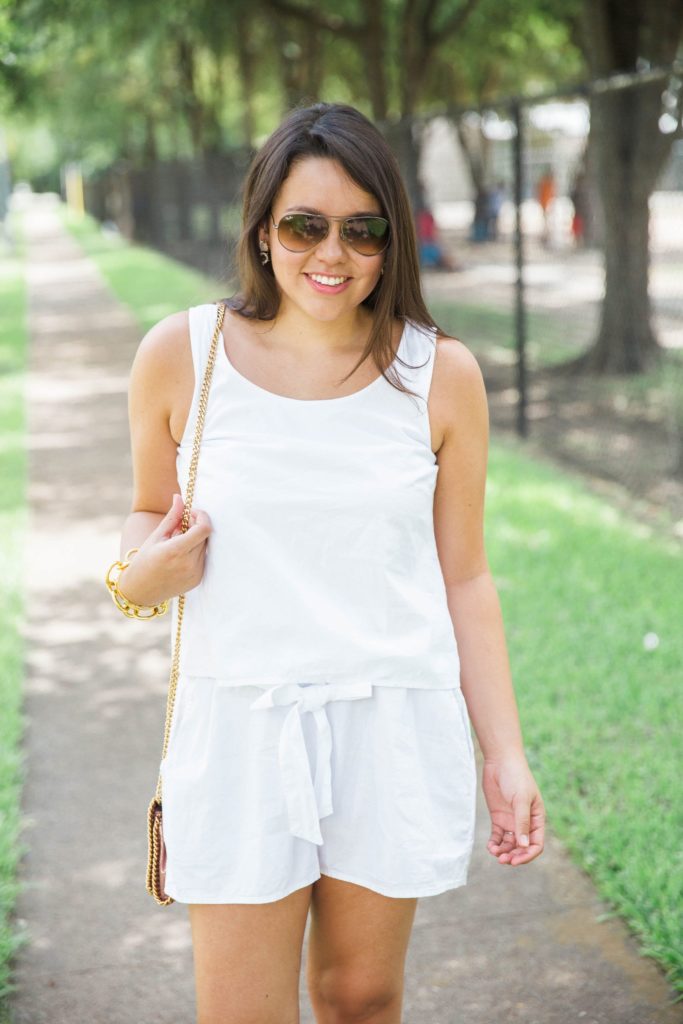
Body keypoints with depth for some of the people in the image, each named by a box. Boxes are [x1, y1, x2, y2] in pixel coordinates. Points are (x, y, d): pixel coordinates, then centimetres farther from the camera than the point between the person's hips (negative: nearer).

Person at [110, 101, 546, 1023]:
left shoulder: (441, 375, -1)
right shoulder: (182, 356, -2)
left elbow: (464, 579, 5)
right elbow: (149, 514, 13)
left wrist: (504, 754, 2)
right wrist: (145, 572, -11)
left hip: (396, 730, 1)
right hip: (238, 726, 0)